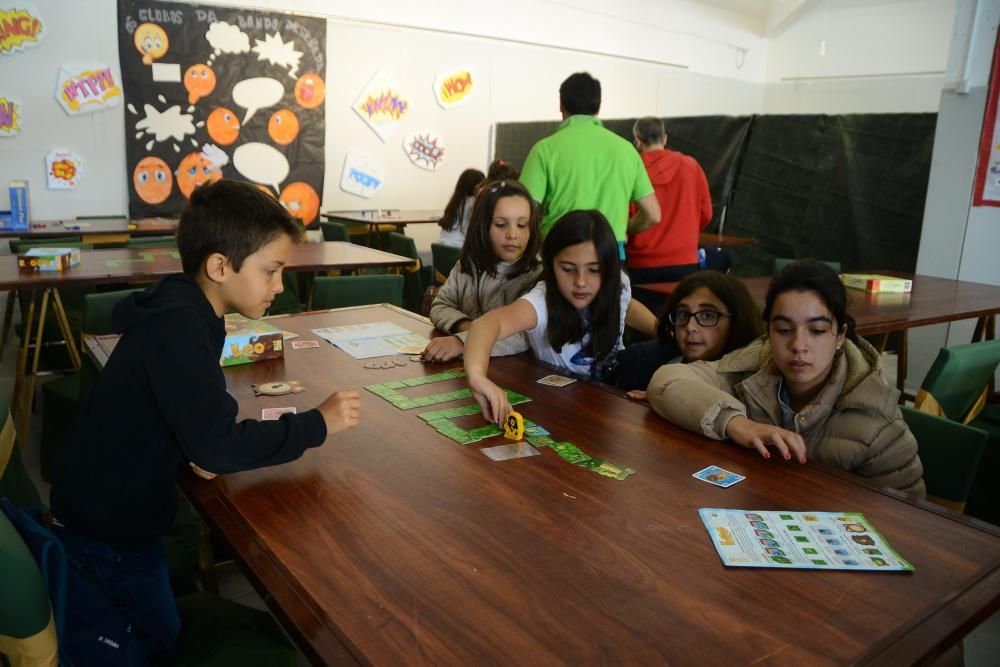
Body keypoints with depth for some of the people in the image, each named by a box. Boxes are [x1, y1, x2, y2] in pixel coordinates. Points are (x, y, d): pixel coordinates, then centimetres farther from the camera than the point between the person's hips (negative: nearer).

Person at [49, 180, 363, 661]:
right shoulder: (179, 329, -31)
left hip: (110, 504, 8)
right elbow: (219, 448, -34)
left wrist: (203, 447, -15)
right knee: (163, 645, 13)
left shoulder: (182, 309, -2)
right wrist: (318, 424, -24)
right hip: (107, 529, -8)